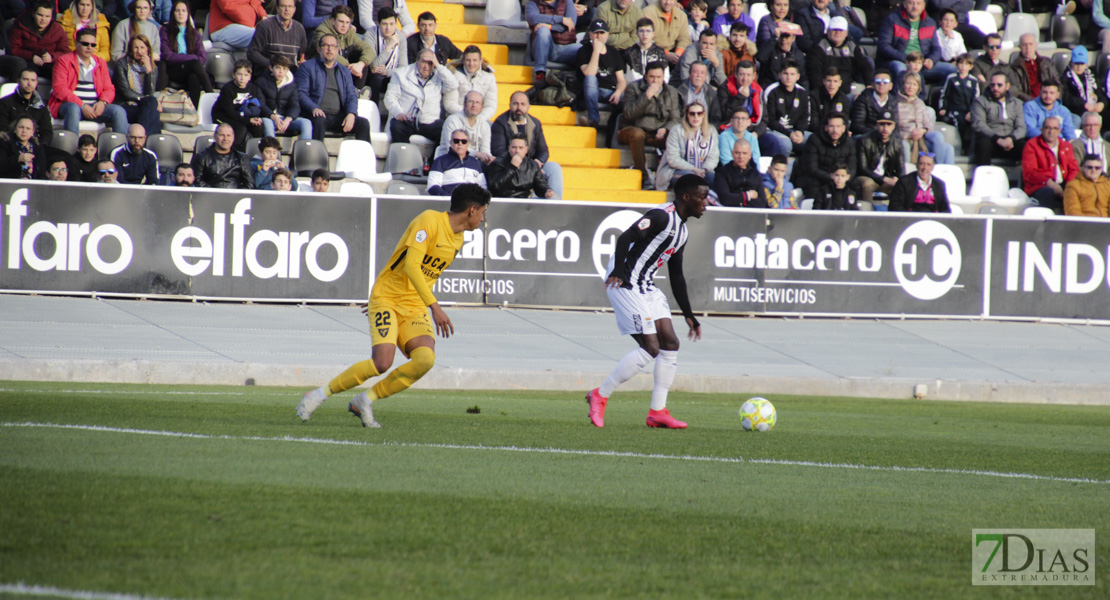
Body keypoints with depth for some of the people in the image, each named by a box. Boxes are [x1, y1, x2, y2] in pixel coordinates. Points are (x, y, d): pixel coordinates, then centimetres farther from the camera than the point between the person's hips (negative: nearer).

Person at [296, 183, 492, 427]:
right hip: (387, 299, -7)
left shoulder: (457, 239, 12)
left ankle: (364, 402, -6)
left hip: (416, 308, 7)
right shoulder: (429, 220, -15)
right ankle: (320, 394, -5)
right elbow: (411, 265, -26)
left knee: (425, 359, -21)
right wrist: (435, 306, -32)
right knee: (382, 363, -25)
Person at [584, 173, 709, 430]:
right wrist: (618, 272, -38)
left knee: (670, 343, 4)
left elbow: (676, 276, 23)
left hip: (647, 287, 10)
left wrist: (689, 315, 22)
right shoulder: (662, 216, -14)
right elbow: (625, 238, -25)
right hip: (625, 284, -10)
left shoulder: (681, 230, 17)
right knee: (650, 348, -13)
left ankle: (657, 412, 8)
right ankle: (600, 396, -2)